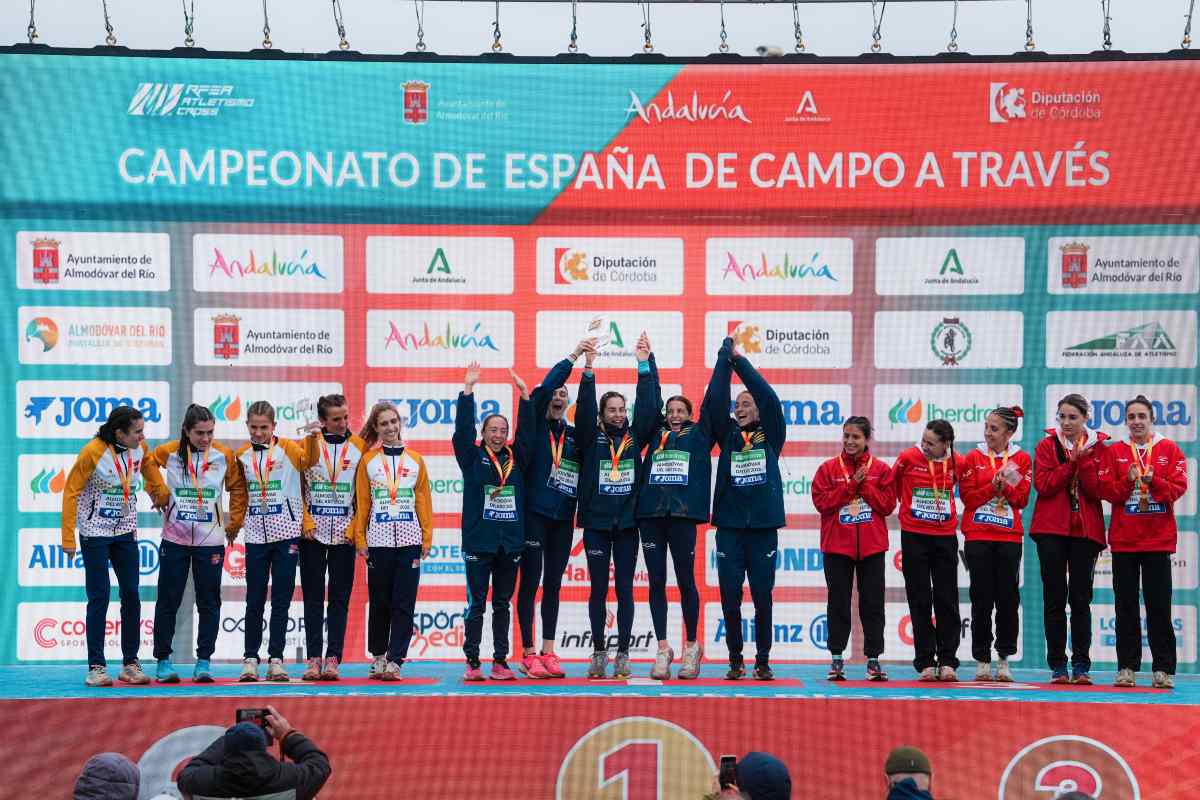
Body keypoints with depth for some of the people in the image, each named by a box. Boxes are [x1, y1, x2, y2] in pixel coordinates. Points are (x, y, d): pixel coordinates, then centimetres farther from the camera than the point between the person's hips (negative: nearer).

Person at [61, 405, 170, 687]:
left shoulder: (140, 448, -4)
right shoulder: (93, 452, -19)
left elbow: (149, 464, 20)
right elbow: (71, 492, -13)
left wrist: (162, 493, 8)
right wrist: (68, 538, -13)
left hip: (126, 532, 5)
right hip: (95, 534, -5)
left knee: (131, 595, 4)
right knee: (99, 598, -4)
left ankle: (130, 663, 12)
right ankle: (96, 667, 2)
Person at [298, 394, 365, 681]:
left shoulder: (359, 446, 4)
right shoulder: (308, 444, 2)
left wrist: (356, 528, -5)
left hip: (344, 535, 0)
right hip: (312, 534, 0)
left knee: (339, 599, 0)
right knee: (313, 598, 2)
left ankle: (333, 658, 0)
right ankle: (314, 658, 4)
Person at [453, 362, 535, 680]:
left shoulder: (516, 457, 11)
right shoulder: (473, 457, 3)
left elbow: (527, 429, 5)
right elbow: (463, 428, -6)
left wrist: (524, 393, -3)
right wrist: (468, 389, -10)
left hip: (510, 543, 3)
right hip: (478, 541, -3)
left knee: (502, 604, 9)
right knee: (476, 604, -1)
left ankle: (500, 662, 13)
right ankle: (472, 663, 3)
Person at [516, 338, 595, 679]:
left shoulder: (573, 434, 15)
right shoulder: (535, 425, -1)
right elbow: (544, 388, -14)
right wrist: (573, 356, -17)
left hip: (563, 517, 5)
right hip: (534, 513, -5)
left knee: (553, 584, 9)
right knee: (530, 582, -1)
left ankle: (548, 652, 13)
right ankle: (528, 654, 3)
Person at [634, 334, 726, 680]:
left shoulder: (699, 434, 10)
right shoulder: (656, 434, 17)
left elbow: (715, 398, 8)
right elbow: (649, 401, 15)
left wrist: (726, 360, 5)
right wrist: (645, 365, 8)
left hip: (682, 513, -3)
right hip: (651, 512, 3)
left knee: (685, 580, 2)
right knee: (656, 581, 4)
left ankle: (691, 646, 15)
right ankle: (663, 649, 10)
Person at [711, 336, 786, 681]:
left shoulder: (770, 434, 7)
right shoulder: (728, 434, 12)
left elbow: (769, 397, -6)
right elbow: (716, 403, -2)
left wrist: (739, 360, -6)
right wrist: (724, 362, -9)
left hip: (763, 526, -2)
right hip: (729, 526, 2)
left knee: (762, 597, 2)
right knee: (730, 598, 1)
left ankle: (763, 661, 10)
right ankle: (735, 661, 11)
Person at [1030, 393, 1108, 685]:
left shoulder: (1098, 448, 6)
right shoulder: (1046, 446, 5)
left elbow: (1098, 490, -6)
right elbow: (1043, 485, -8)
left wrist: (1084, 459, -16)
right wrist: (1071, 461, -13)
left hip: (1086, 530, 0)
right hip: (1051, 529, 0)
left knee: (1081, 598, 0)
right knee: (1054, 597, 1)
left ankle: (1081, 666, 3)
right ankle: (1057, 666, 5)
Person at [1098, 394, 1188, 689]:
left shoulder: (1169, 450, 6)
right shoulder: (1114, 452, 8)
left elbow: (1179, 487, -2)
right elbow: (1104, 489, 1)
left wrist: (1153, 481, -18)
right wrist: (1128, 481, -16)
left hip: (1158, 540, -1)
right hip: (1123, 540, 1)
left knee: (1159, 605, -1)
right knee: (1125, 605, 3)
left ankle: (1164, 669, 3)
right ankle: (1127, 668, 7)